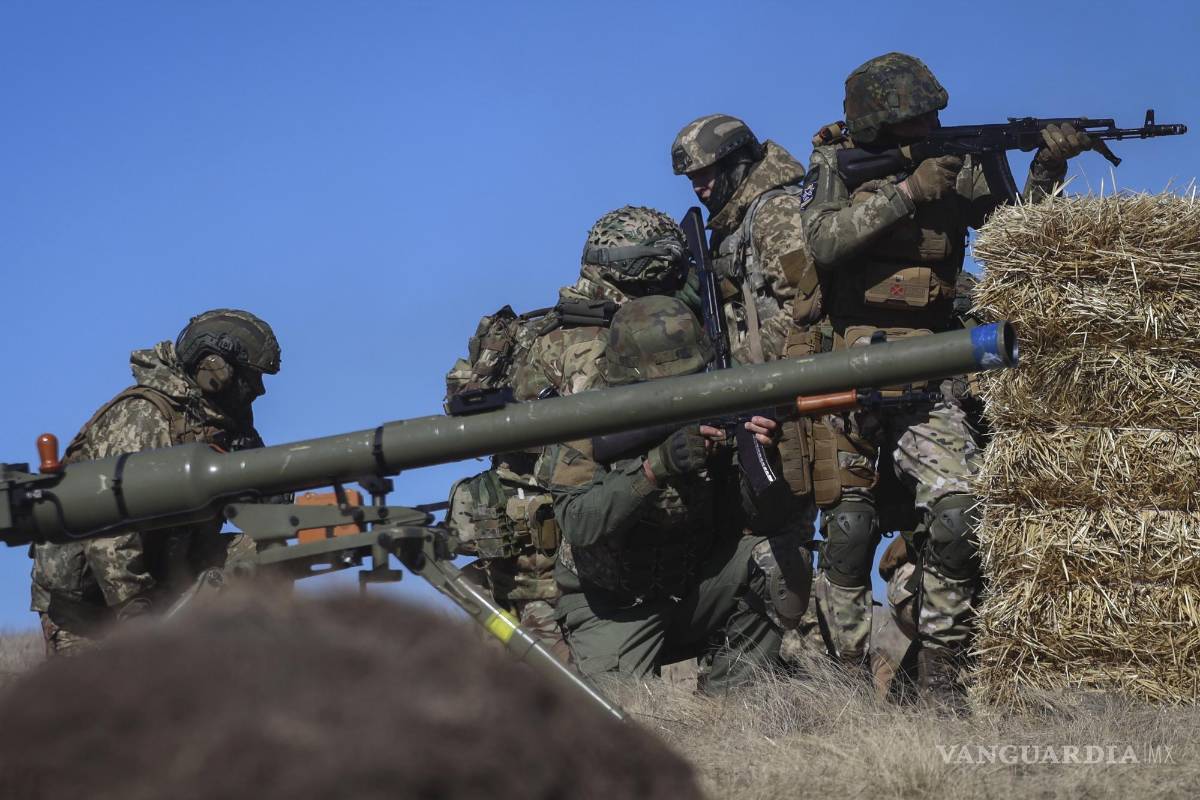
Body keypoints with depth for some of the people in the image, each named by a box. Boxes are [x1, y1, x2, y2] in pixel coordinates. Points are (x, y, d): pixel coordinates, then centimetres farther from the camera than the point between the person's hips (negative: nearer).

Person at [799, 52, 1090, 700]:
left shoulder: (957, 168, 6)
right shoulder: (835, 165, 0)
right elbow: (824, 240, -18)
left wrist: (1047, 169, -13)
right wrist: (906, 191, -21)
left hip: (925, 381, 1)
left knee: (961, 513, -15)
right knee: (848, 527, 2)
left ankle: (941, 671, -4)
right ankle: (846, 666, 16)